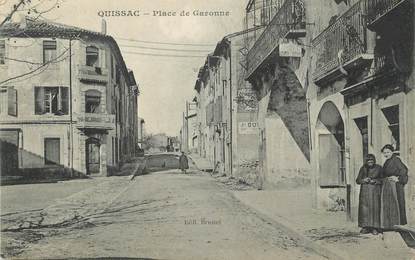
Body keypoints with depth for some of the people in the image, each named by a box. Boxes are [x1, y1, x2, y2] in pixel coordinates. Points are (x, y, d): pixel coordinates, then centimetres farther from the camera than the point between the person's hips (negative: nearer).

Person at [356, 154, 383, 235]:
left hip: (375, 191, -2)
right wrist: (363, 180, -12)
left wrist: (375, 181, -12)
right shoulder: (363, 168, 8)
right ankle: (365, 227, 2)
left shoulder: (379, 168, 4)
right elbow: (358, 180, 8)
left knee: (375, 208, -7)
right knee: (364, 209, -3)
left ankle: (374, 228, -2)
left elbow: (382, 179, 5)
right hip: (365, 191, 2)